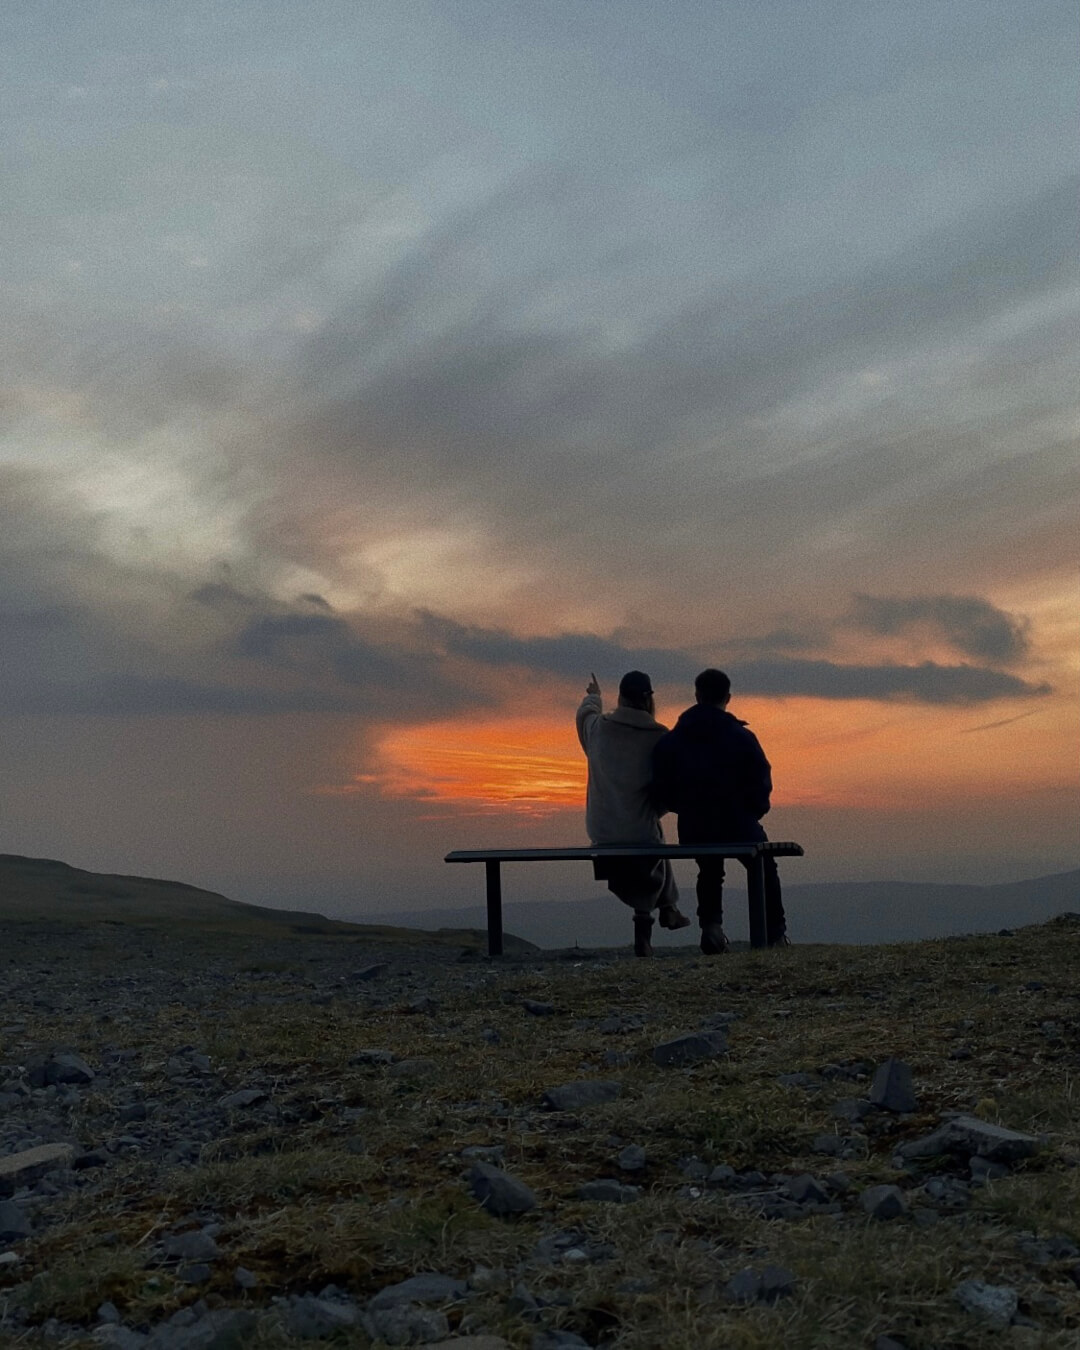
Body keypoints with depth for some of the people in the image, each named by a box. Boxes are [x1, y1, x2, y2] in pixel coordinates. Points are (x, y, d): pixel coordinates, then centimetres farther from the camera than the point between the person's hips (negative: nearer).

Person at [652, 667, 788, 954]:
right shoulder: (741, 737, -9)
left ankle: (710, 924, 15)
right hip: (738, 827, -2)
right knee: (765, 873, 25)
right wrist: (750, 813, 10)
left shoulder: (669, 741, -3)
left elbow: (662, 794, -2)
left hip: (693, 831, 3)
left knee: (709, 872, 33)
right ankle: (775, 934, 22)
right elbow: (762, 787, -9)